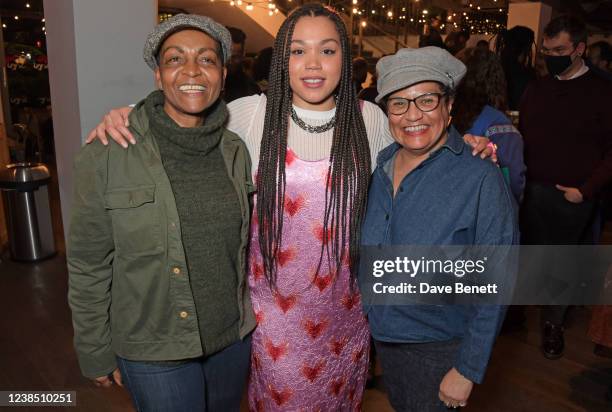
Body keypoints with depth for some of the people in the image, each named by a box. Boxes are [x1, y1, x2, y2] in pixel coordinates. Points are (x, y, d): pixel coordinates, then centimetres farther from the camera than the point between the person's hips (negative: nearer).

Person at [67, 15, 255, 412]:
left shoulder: (236, 151, -2)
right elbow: (89, 266, -8)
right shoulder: (106, 156, -15)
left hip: (234, 337, 4)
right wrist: (96, 352, -3)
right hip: (154, 353, -4)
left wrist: (248, 315, 11)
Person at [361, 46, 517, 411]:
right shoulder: (382, 165, -6)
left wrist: (467, 370, -17)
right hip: (383, 331, 6)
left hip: (439, 346, -5)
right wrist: (367, 307, 6)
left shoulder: (481, 179, -23)